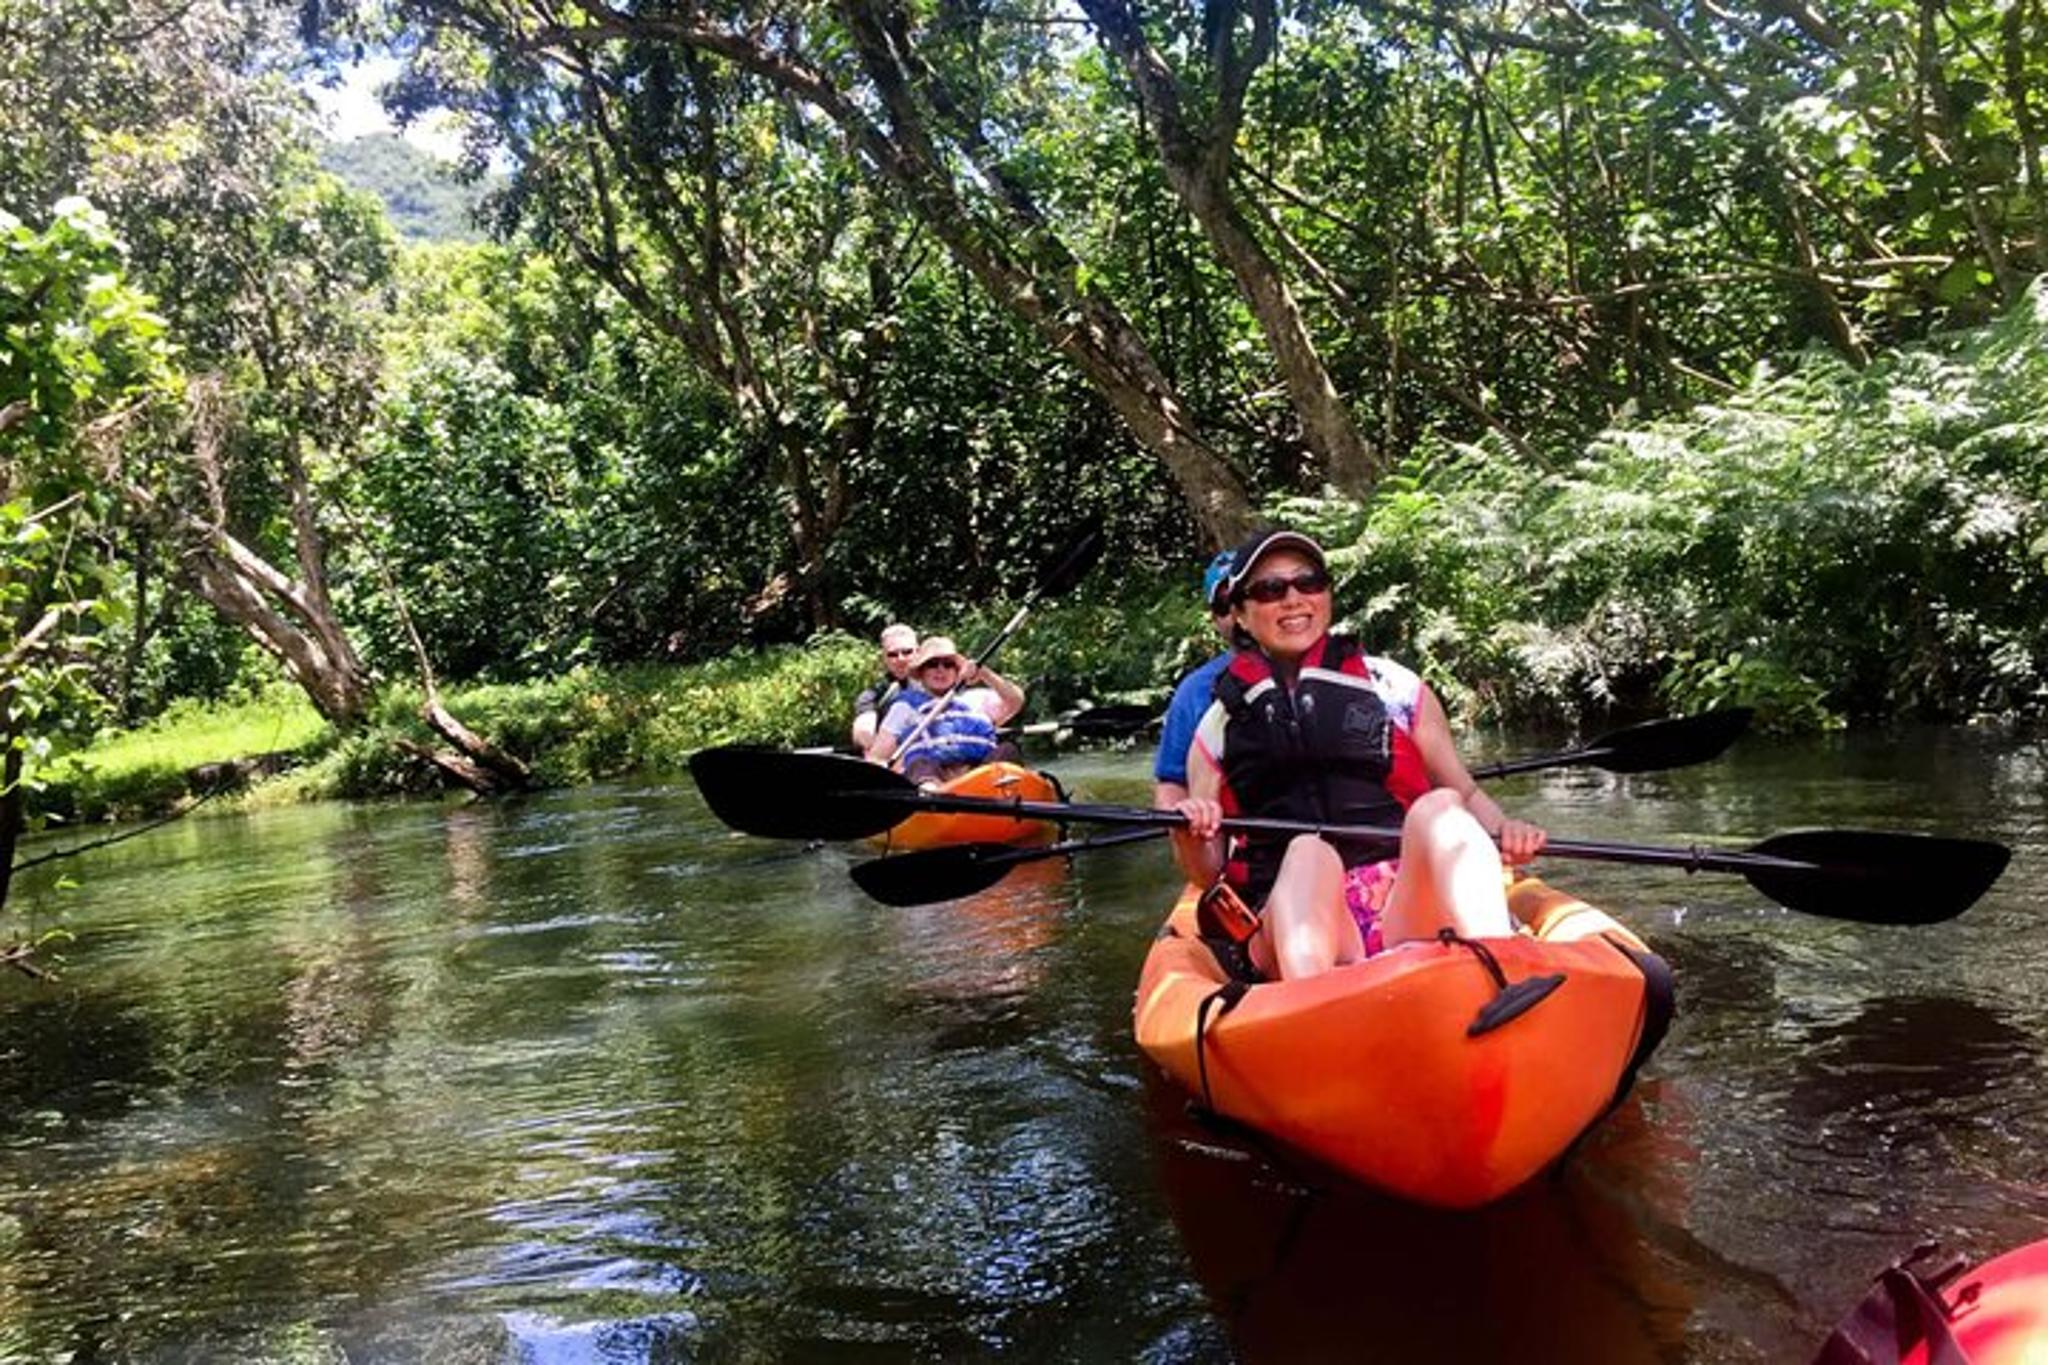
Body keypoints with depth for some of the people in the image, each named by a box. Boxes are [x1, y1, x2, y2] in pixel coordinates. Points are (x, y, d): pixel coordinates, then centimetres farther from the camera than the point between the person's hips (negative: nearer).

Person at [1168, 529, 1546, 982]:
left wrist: (1504, 830, -3)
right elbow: (1208, 874, 15)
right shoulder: (1219, 726, 17)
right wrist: (1190, 840, -7)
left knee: (1437, 808, -27)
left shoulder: (1392, 686, 17)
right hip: (1293, 916, 0)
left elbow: (1465, 794, 19)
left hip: (1409, 910, 1)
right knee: (1307, 854, -32)